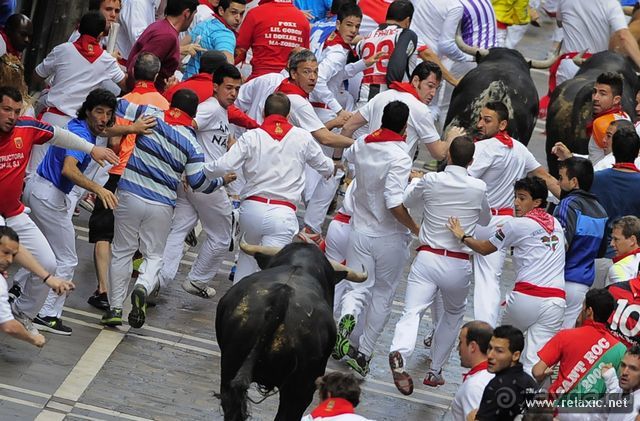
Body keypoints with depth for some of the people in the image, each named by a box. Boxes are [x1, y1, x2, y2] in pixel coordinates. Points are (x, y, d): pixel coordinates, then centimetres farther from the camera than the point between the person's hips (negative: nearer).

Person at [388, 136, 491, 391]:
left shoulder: (430, 181, -3)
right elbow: (485, 219, 18)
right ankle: (435, 371, 28)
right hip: (459, 265, 1)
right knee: (454, 313, 25)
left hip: (427, 258, -1)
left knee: (412, 313, -11)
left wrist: (414, 181, 37)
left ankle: (399, 354, -41)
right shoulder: (479, 188, -2)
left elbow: (405, 203, 17)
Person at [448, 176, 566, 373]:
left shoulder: (517, 225, 2)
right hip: (556, 300, 4)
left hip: (528, 296, -4)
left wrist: (462, 236, 29)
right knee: (534, 362, -2)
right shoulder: (556, 224, 17)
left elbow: (484, 248, 13)